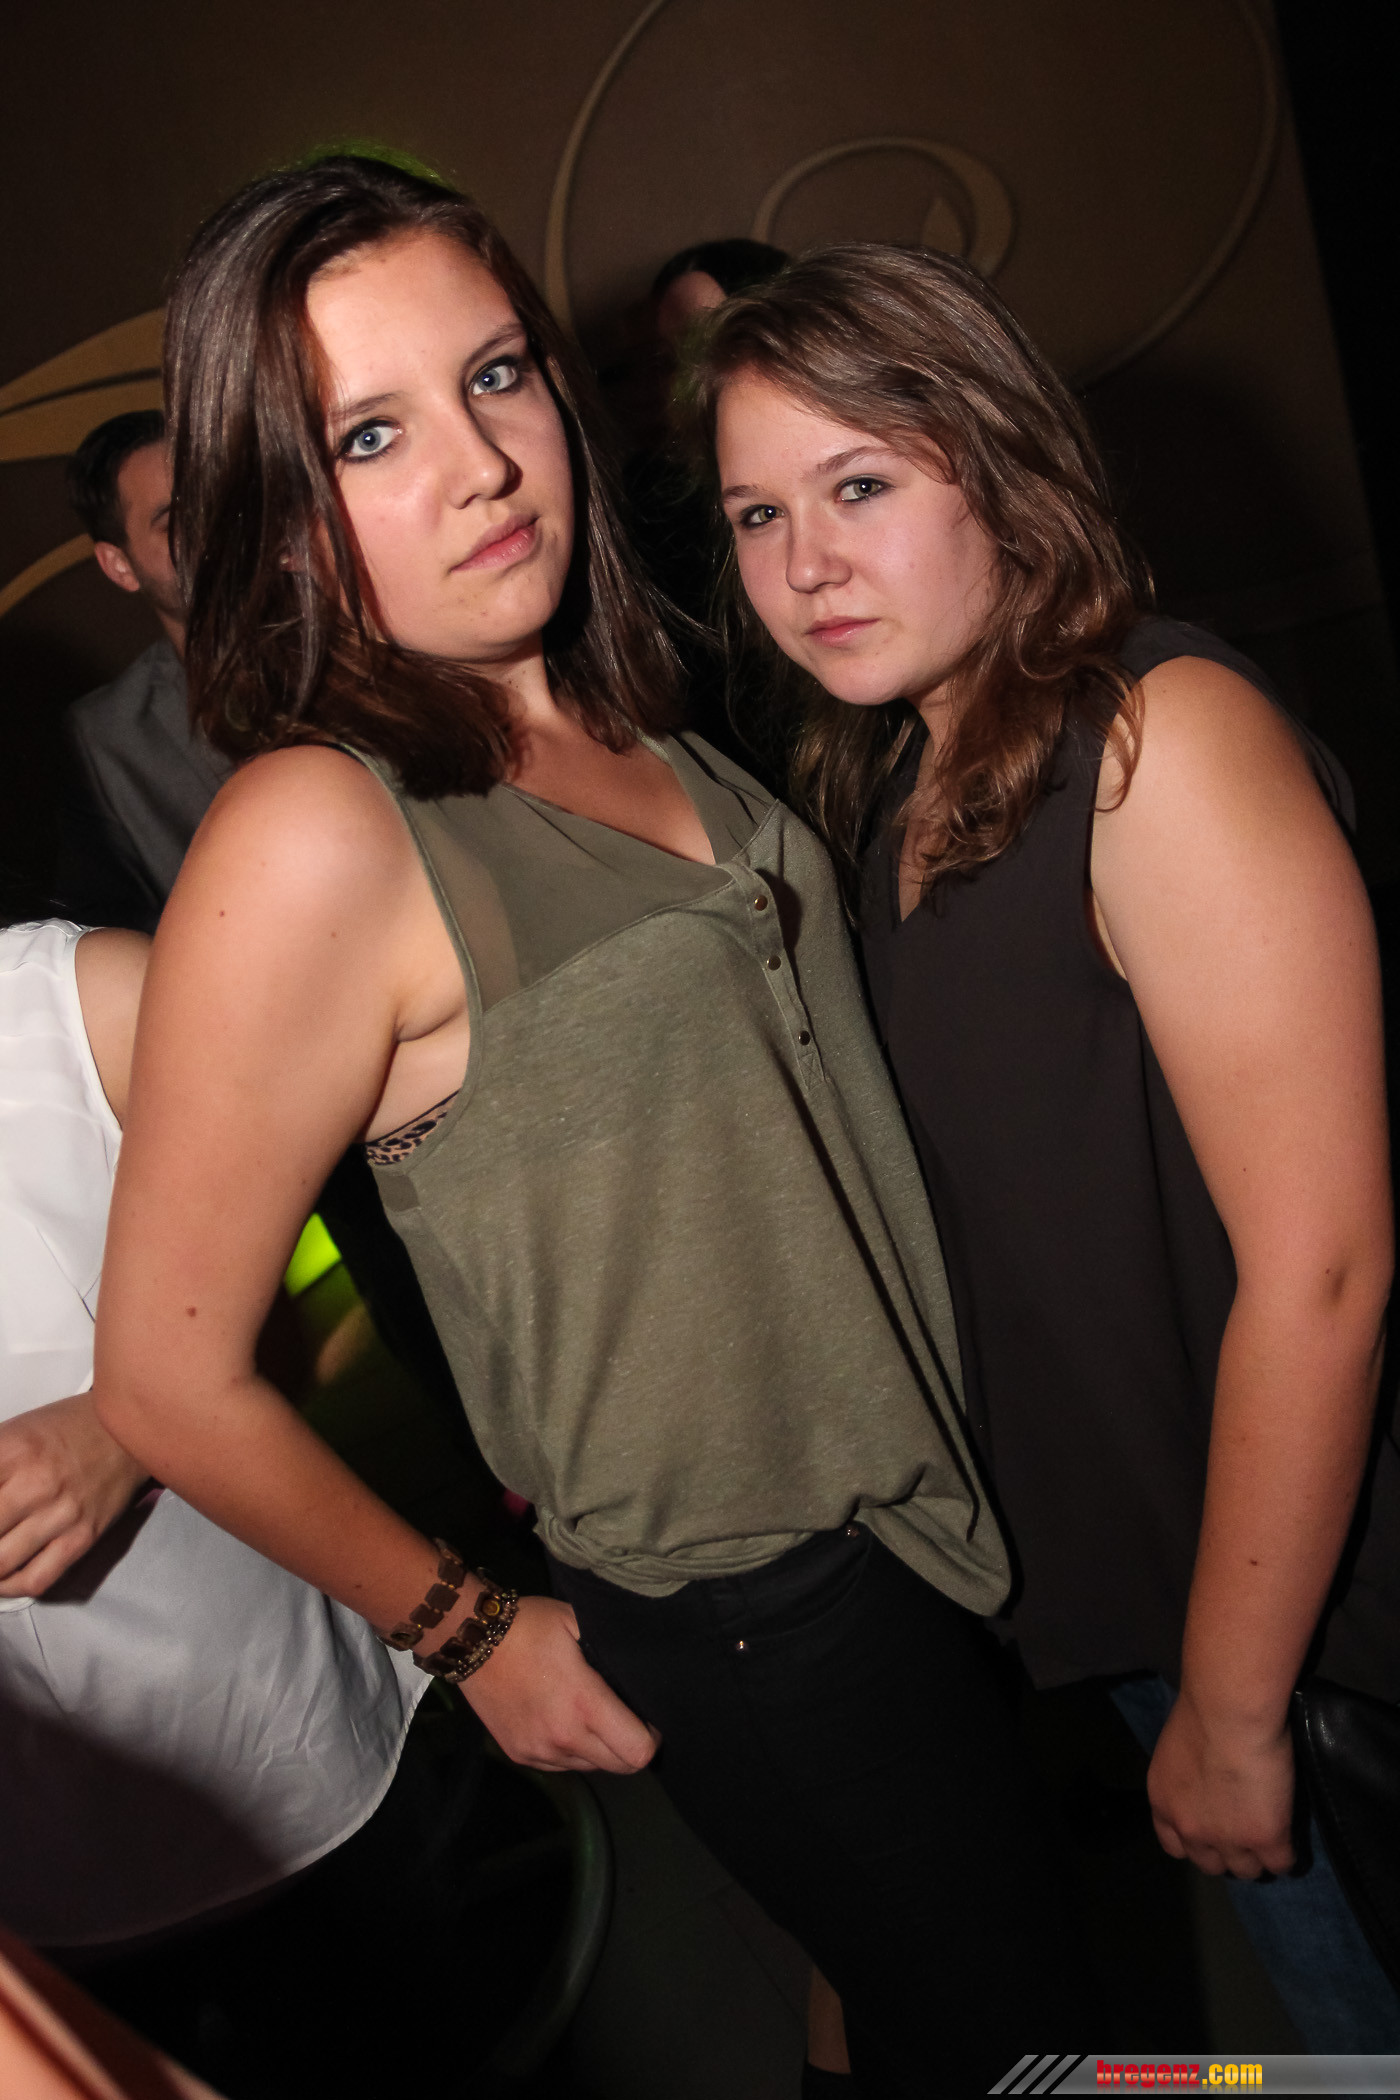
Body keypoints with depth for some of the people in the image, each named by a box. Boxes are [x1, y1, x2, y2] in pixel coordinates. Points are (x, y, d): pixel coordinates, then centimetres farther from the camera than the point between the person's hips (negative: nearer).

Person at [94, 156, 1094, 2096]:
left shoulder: (624, 719, 0)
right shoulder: (314, 835, -24)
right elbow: (170, 1380, -20)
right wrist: (478, 1637, -7)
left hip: (922, 1509, 7)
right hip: (754, 1620, -7)